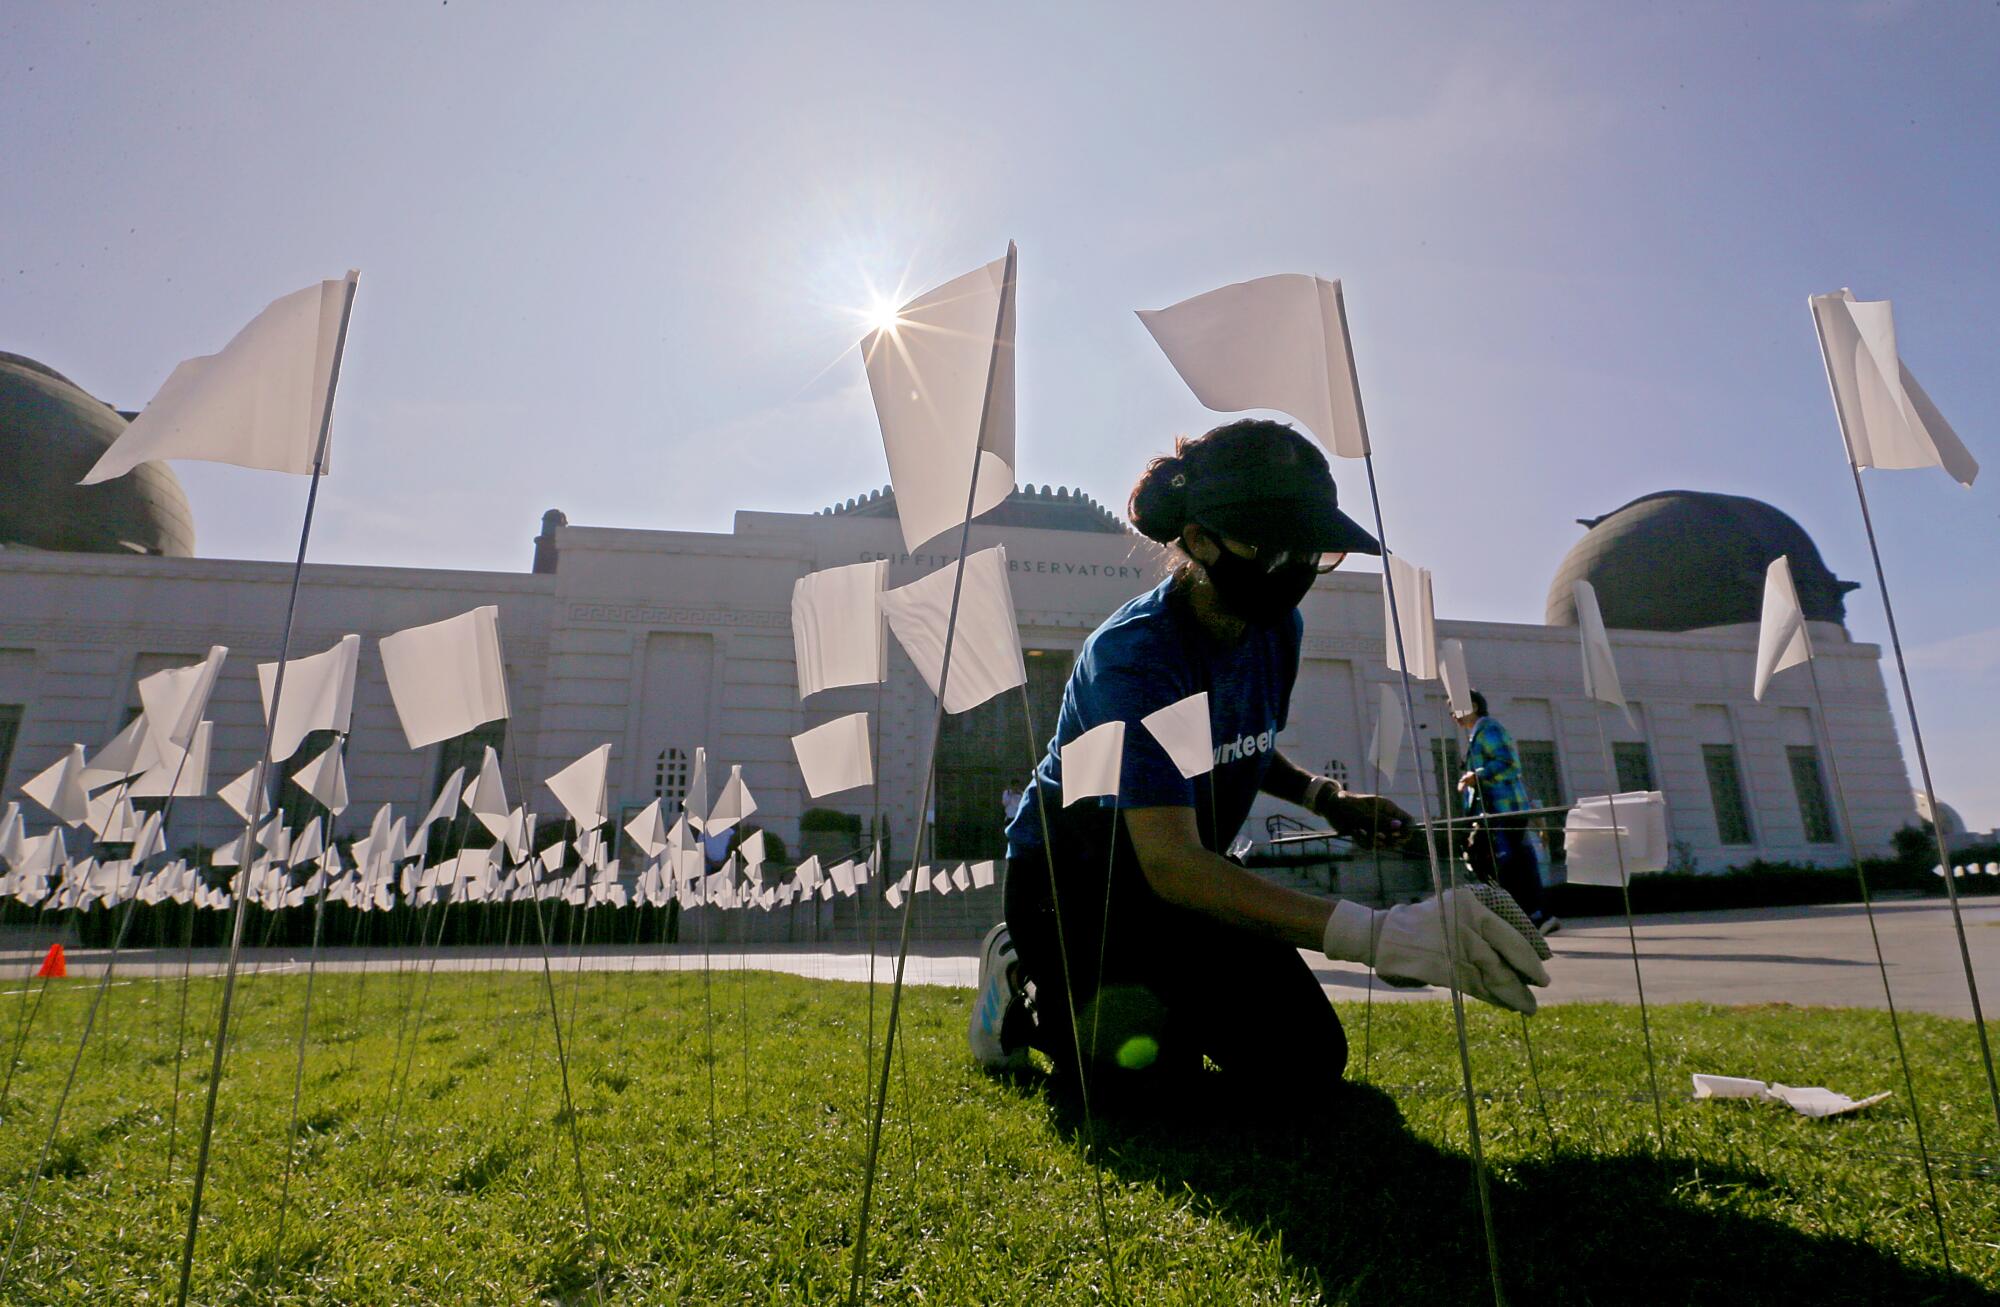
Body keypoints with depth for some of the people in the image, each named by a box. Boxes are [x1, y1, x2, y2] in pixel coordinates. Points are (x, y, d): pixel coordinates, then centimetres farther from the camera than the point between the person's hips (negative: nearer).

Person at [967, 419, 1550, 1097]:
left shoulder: (1279, 630, -6)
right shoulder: (1132, 655, -31)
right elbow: (1171, 863, -40)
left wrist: (1324, 796, -6)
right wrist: (1377, 934, -49)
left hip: (1190, 879, 6)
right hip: (1070, 876, -6)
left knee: (1307, 1058, -6)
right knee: (1141, 1066, -24)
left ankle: (1154, 1001, 19)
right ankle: (1030, 988, 7)